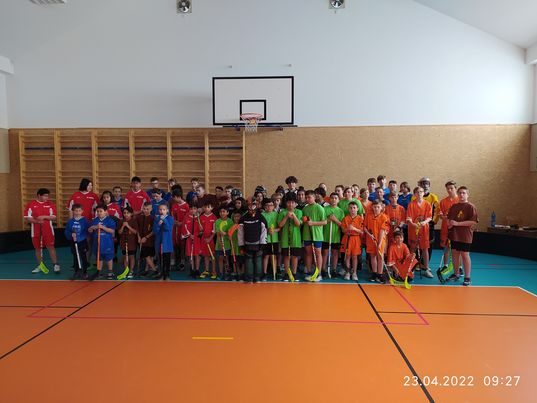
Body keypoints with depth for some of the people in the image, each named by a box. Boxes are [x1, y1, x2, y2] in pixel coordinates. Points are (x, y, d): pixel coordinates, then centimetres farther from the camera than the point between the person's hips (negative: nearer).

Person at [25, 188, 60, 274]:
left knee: (50, 246, -5)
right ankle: (40, 266, 23)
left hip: (48, 229, -1)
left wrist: (44, 217, -18)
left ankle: (55, 265, -3)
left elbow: (53, 217, -1)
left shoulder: (50, 204, 0)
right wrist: (36, 221, -19)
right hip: (36, 230, 1)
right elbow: (27, 217, -3)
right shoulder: (31, 204, -1)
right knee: (38, 248, 11)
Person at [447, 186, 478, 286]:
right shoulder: (454, 206, 10)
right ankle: (456, 274, 25)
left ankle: (467, 277, 9)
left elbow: (473, 222, -16)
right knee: (455, 254, 11)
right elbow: (448, 219, 19)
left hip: (465, 236, -5)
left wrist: (457, 223, -19)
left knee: (465, 255, -1)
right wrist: (449, 223, -4)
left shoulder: (471, 207, -8)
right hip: (454, 235, 5)